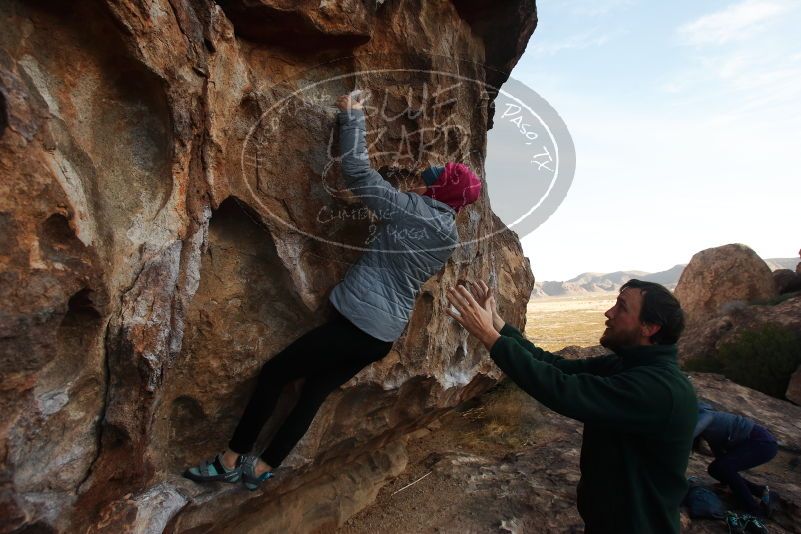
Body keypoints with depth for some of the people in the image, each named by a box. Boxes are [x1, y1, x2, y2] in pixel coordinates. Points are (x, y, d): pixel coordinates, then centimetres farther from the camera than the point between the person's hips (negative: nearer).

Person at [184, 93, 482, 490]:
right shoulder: (451, 239, 10)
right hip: (385, 336, 8)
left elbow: (358, 172, -13)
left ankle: (230, 461, 17)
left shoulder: (412, 210, -11)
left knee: (274, 373, 6)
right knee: (315, 391, 17)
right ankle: (261, 468, 27)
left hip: (355, 322, -8)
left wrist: (351, 117, 0)